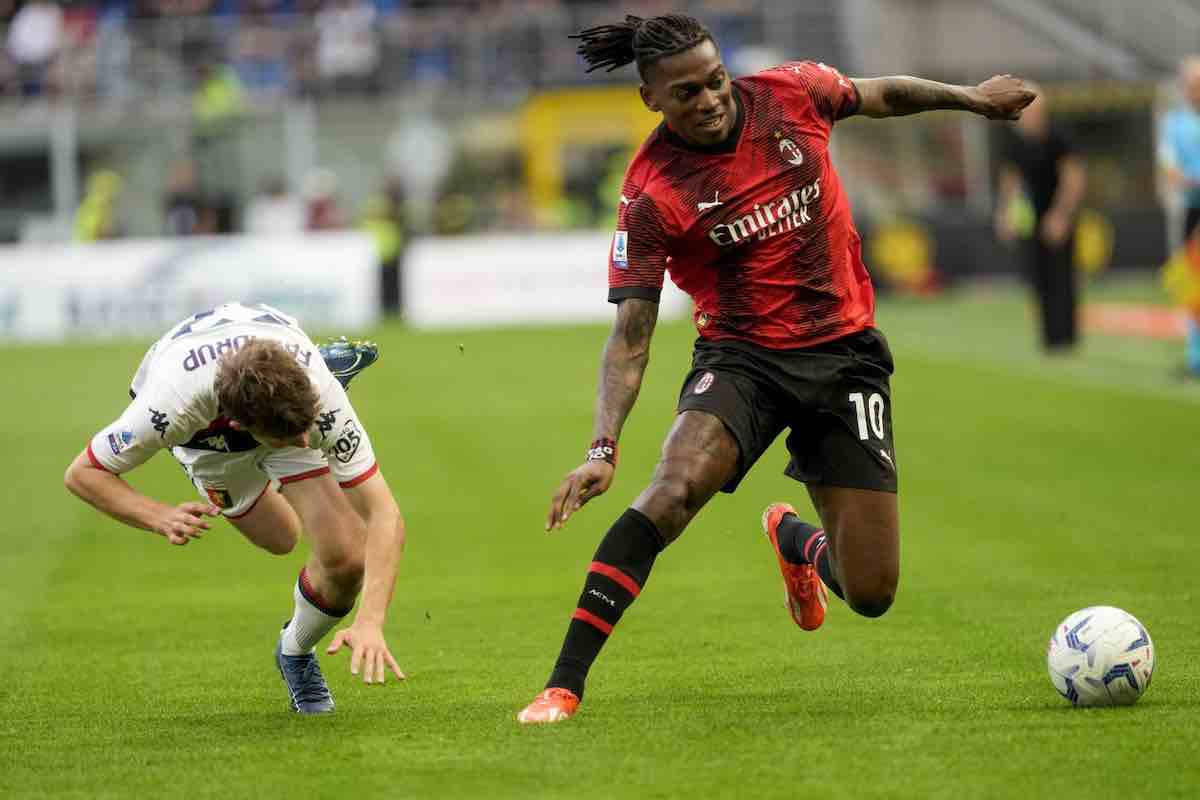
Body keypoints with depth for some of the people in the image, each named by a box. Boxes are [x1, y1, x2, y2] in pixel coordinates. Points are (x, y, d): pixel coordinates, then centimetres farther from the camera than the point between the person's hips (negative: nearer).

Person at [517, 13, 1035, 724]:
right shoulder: (651, 196, -13)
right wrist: (605, 447, -23)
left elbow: (882, 95, 17)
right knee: (675, 487, -34)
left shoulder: (791, 94, -6)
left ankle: (797, 540, 36)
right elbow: (632, 335, -12)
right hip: (740, 357, -2)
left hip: (845, 352, 3)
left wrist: (970, 97, 17)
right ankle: (565, 685, -29)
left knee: (871, 593, -3)